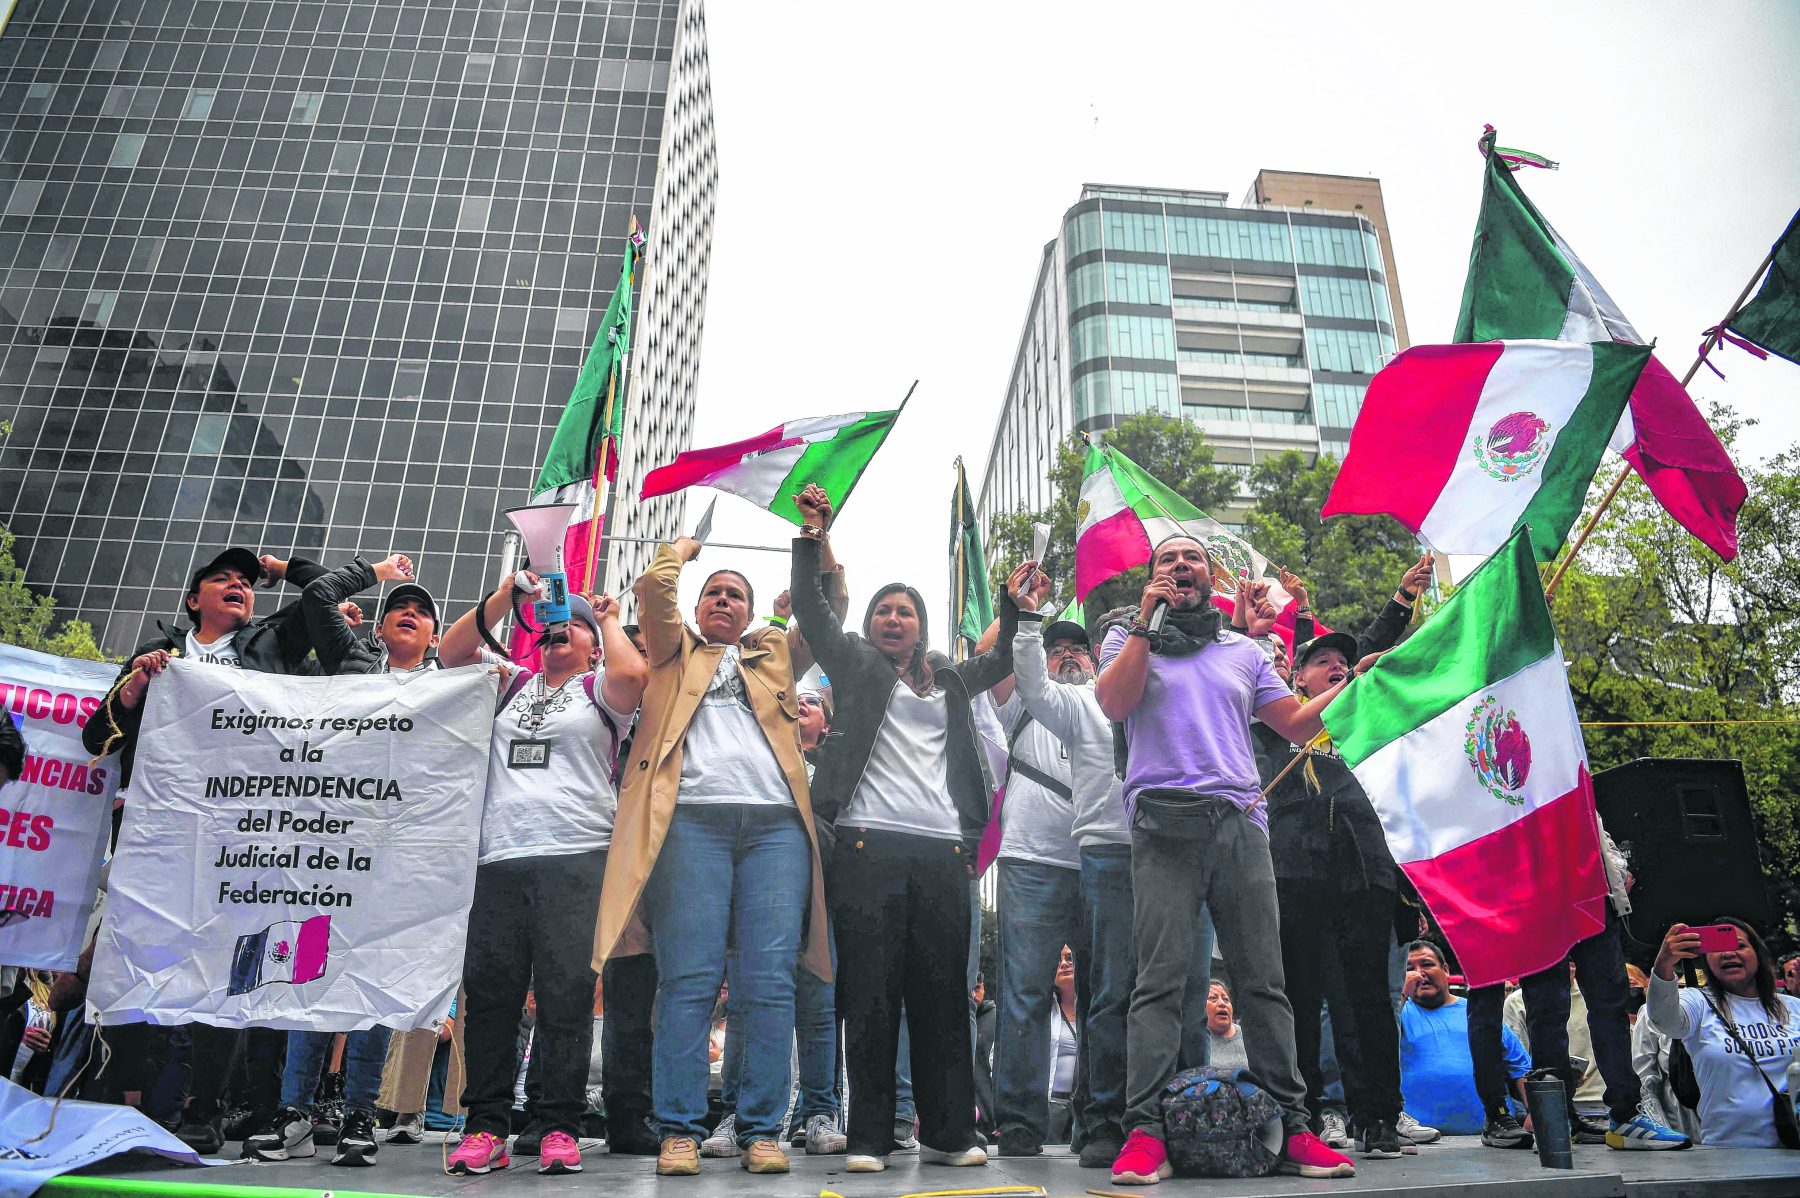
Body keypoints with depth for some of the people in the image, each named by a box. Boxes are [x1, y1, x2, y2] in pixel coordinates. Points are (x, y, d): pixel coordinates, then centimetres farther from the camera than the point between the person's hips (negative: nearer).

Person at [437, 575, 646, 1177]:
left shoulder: (598, 688, 12)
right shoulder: (512, 681, 23)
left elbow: (632, 671, -11)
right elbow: (450, 651, 13)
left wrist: (610, 619, 7)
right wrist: (505, 596, 7)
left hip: (576, 858, -3)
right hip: (499, 860, 4)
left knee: (567, 993, -5)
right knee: (489, 991, 1)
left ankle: (560, 1128, 1)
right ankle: (486, 1127, 10)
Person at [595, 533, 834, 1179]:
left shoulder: (773, 656, 29)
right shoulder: (678, 654, 24)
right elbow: (654, 586, 11)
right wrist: (682, 548, 30)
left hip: (776, 823, 2)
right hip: (693, 818, -2)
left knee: (770, 983, -5)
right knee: (689, 980, -8)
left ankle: (762, 1129, 0)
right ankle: (679, 1131, -2)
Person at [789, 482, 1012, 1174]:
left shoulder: (948, 682, 22)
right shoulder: (855, 667, 13)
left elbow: (1003, 661, 34)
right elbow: (810, 610, 5)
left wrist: (1013, 606, 23)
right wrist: (812, 537, 0)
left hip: (943, 851, 3)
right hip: (869, 845, -3)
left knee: (943, 995, 5)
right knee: (870, 994, -3)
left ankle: (949, 1134, 12)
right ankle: (869, 1138, 4)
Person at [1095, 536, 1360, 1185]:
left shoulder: (1243, 650, 24)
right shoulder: (1130, 637, 16)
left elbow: (1295, 721, 22)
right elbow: (1114, 704, -3)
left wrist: (1355, 683, 11)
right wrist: (1147, 620, -3)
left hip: (1240, 821, 3)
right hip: (1164, 822, -3)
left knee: (1264, 980, 1)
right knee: (1161, 979, -10)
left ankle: (1291, 1129, 7)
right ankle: (1145, 1133, -9)